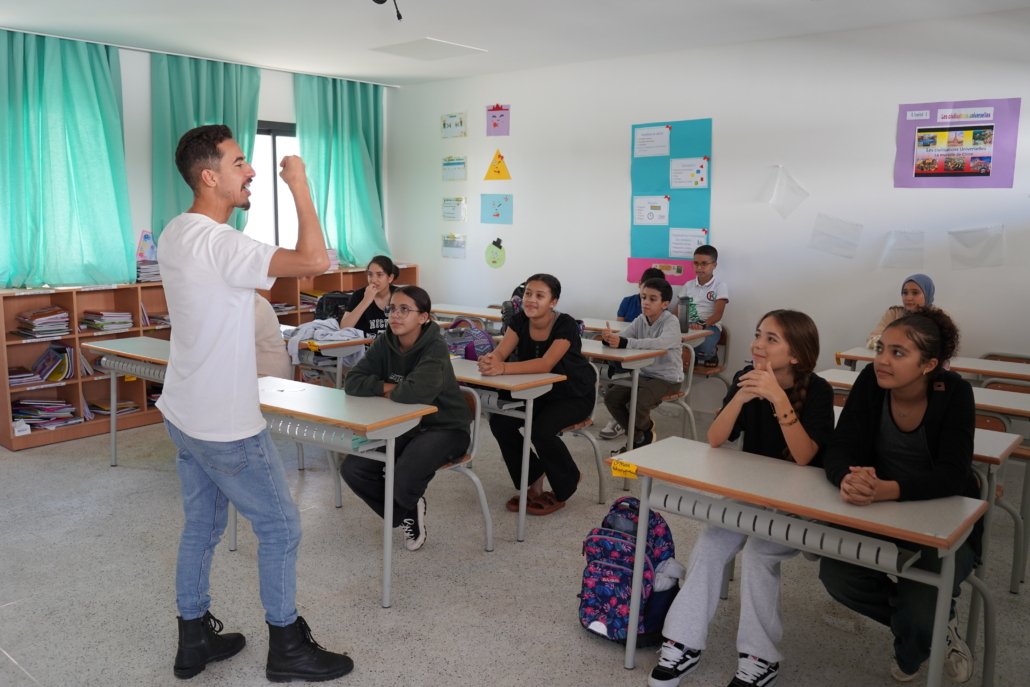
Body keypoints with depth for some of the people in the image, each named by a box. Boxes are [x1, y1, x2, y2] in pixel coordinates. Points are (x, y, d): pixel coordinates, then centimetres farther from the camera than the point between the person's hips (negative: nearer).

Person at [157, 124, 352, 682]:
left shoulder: (175, 235, 5)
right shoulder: (219, 244, -25)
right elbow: (314, 260, -34)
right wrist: (299, 185, -23)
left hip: (184, 416, 9)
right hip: (226, 426, -9)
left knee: (201, 526, 18)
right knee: (280, 527, 5)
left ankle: (193, 640, 31)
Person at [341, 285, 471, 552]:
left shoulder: (435, 348, -22)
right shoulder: (384, 344, -2)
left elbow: (418, 391, -38)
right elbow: (352, 382, -7)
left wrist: (391, 391, -17)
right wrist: (387, 386, -21)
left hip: (444, 427, -6)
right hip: (402, 425, 7)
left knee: (404, 479, -31)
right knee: (352, 469, -10)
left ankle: (409, 506, 10)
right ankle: (406, 514, 13)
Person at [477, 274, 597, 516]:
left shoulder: (565, 325, -24)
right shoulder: (520, 320, -7)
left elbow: (546, 364, -38)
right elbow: (500, 352, -19)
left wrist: (503, 368, -51)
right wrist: (489, 360, -45)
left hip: (574, 395, -6)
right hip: (540, 392, 6)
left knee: (542, 429, -30)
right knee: (499, 421, -15)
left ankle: (563, 489, 0)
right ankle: (532, 482, 6)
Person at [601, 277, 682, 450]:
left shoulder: (671, 322, -16)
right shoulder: (641, 320, 3)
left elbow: (661, 343, -37)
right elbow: (622, 336, -10)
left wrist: (624, 342, -46)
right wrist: (609, 338, -36)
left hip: (668, 379, -7)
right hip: (644, 374, 7)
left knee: (637, 403, -28)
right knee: (611, 397, -8)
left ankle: (647, 430, 9)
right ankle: (638, 437, 12)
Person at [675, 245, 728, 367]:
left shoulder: (720, 286, 1)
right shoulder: (688, 285, 15)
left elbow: (718, 314, -9)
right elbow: (678, 309, 12)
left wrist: (703, 325, -29)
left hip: (710, 326, -4)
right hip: (687, 326, 4)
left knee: (703, 347, -39)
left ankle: (710, 355, 1)